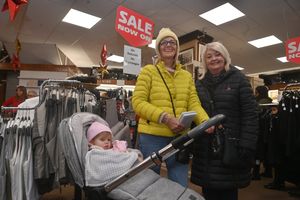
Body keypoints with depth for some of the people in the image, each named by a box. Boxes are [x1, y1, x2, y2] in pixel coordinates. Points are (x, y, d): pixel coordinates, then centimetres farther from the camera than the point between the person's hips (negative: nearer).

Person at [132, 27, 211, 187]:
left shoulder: (186, 75, 12)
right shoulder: (148, 71, 0)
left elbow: (194, 103, 3)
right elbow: (138, 102, -9)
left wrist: (205, 121, -18)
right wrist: (165, 117, -20)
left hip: (179, 137, 3)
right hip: (152, 136, -3)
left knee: (181, 187, 12)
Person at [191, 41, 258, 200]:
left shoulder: (238, 79, 2)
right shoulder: (199, 84, 12)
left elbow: (250, 115, -5)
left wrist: (247, 147, -12)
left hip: (230, 148, -3)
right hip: (205, 149, 3)